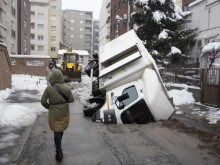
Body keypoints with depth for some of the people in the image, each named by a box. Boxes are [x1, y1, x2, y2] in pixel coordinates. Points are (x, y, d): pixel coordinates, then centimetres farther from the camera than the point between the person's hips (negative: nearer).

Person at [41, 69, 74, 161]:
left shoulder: (49, 89, -15)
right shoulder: (66, 88, -11)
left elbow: (43, 101, -10)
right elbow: (71, 100, -2)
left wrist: (49, 107, 7)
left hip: (54, 114, -2)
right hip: (64, 114, 2)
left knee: (57, 132, 7)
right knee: (61, 130, 23)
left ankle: (59, 153, 7)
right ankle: (58, 146, 45)